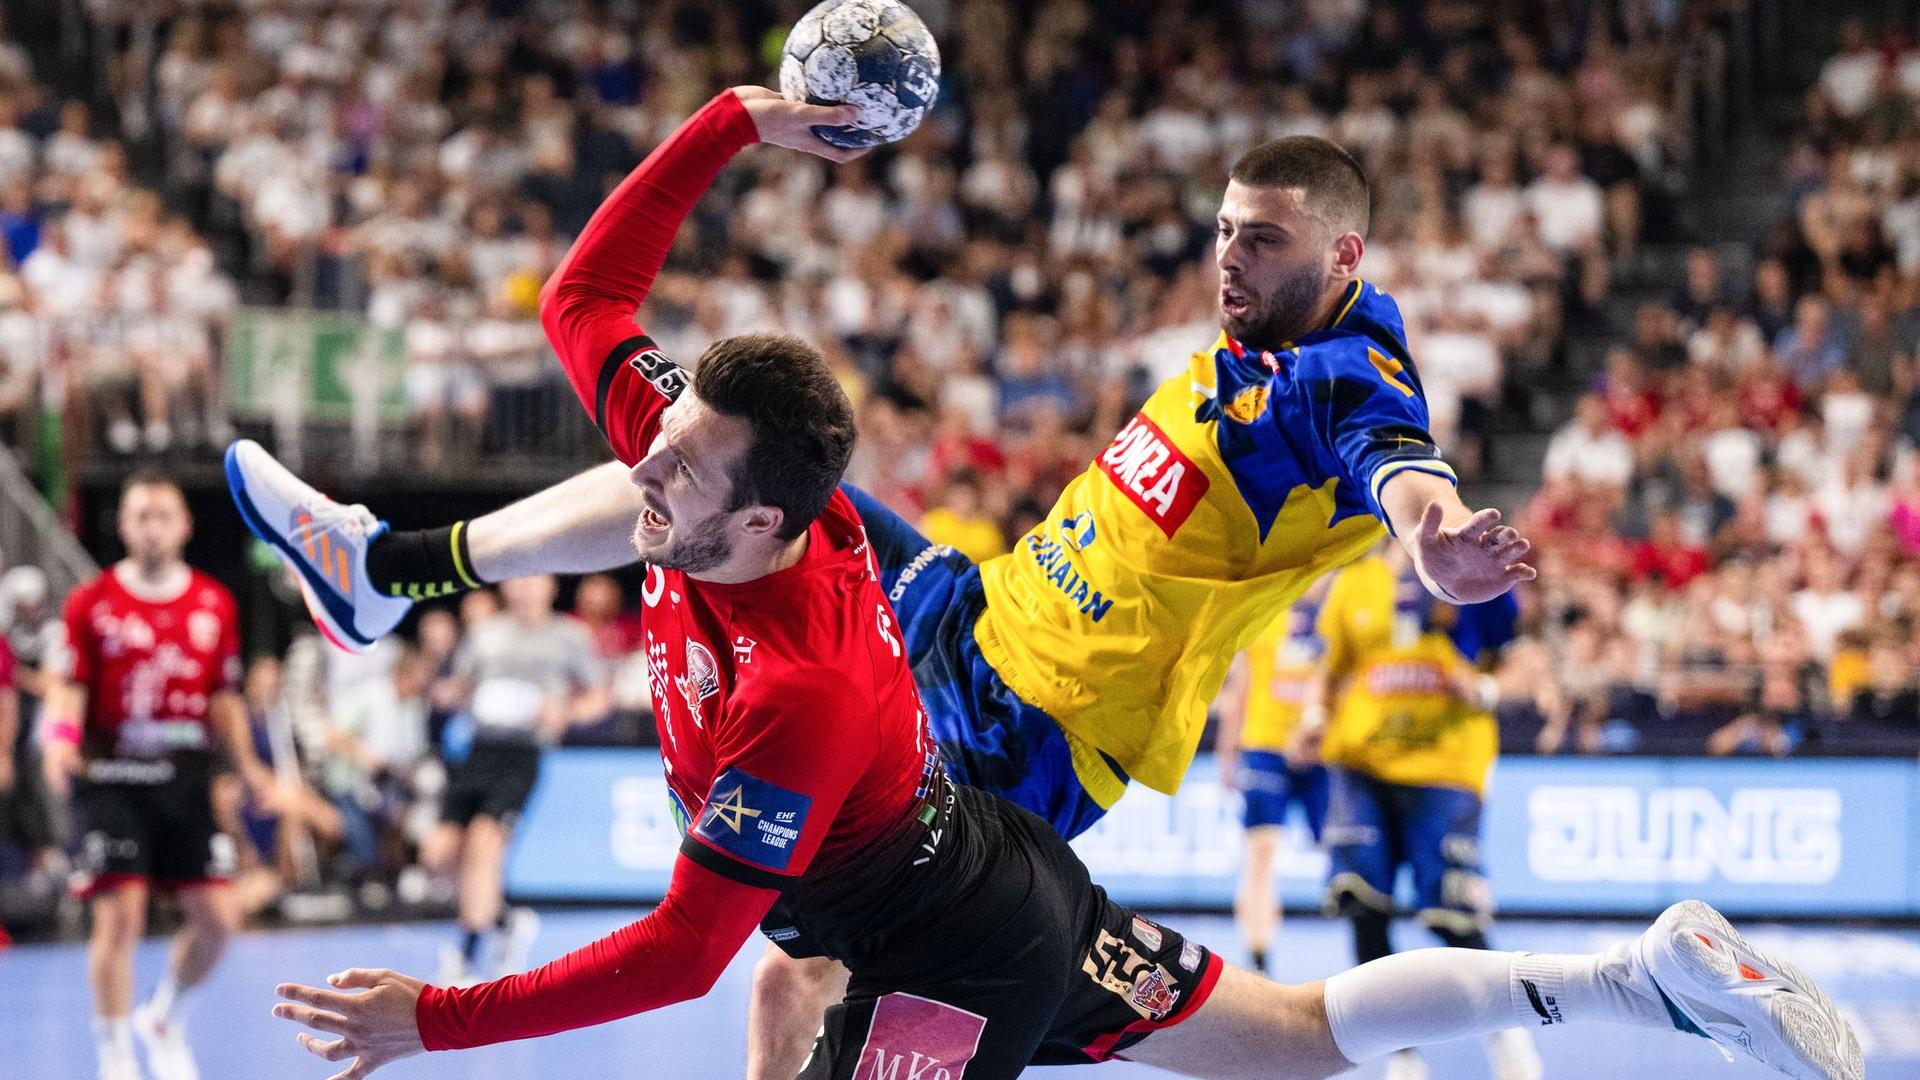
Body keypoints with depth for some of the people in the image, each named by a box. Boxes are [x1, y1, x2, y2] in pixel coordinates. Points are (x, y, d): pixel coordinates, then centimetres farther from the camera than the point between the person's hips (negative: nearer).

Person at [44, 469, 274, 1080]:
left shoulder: (215, 605, 8)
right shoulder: (90, 603, -1)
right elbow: (69, 687, -3)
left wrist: (248, 766, 5)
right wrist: (59, 739, -23)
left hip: (186, 777, 4)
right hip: (111, 777, -4)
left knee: (217, 916, 0)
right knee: (120, 915, -12)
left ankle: (165, 1022, 26)